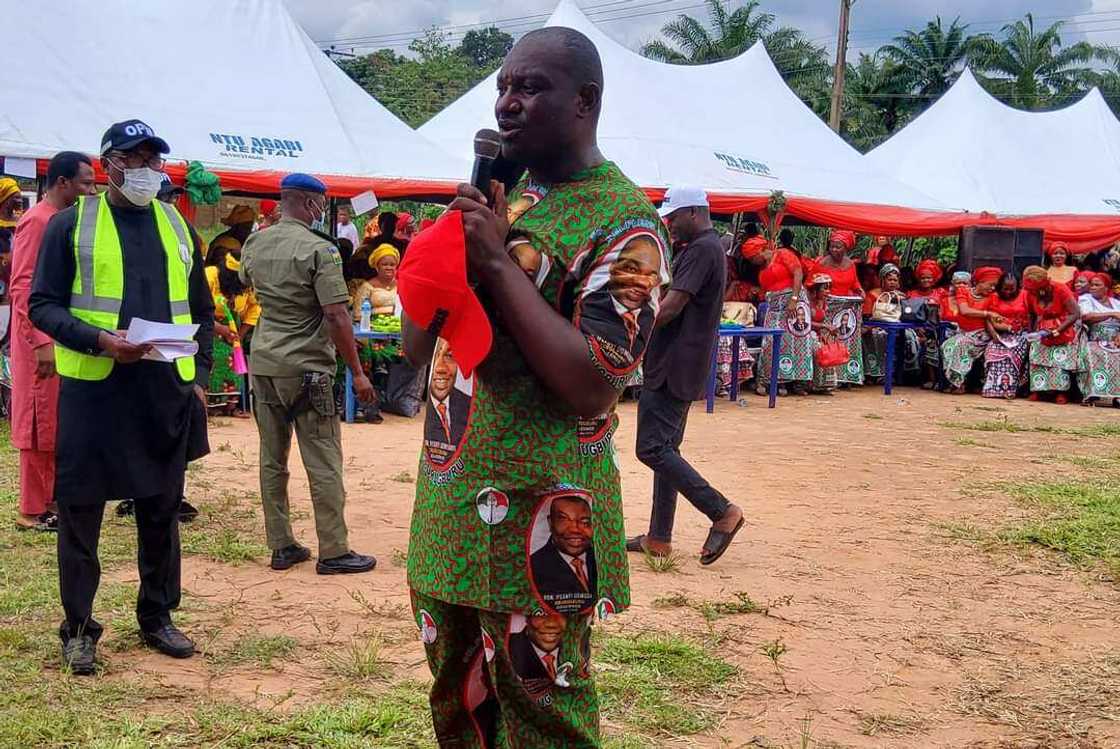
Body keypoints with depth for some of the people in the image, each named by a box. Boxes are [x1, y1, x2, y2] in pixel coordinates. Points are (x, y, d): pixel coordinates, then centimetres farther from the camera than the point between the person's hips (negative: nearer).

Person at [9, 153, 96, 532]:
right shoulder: (37, 221, -13)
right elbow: (22, 286, -18)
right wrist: (41, 342, -23)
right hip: (43, 342, -9)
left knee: (58, 422, 13)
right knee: (40, 423, -2)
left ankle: (51, 498, 22)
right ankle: (33, 510, 6)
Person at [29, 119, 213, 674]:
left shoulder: (177, 227, 12)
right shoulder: (71, 224, 0)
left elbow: (201, 311, 17)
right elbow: (43, 305, -3)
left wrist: (199, 377, 8)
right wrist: (99, 340, -19)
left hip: (166, 392, 4)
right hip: (93, 390, -3)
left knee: (161, 508, 11)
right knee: (79, 511, 2)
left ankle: (157, 617, 25)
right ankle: (78, 628, 15)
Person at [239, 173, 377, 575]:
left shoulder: (253, 244, 6)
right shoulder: (319, 249, -14)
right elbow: (336, 317, -18)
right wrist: (358, 373, -12)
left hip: (261, 363, 7)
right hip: (306, 366, -7)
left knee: (272, 458, 11)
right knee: (323, 463, 1)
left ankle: (281, 547, 18)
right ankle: (333, 552, 6)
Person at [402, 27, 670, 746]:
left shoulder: (625, 221, -11)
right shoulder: (497, 197, 11)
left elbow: (593, 388, -22)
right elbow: (417, 346, 11)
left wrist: (498, 260, -20)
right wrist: (454, 239, -8)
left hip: (536, 516, -7)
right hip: (448, 498, 7)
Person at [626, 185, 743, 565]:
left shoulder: (701, 250, -15)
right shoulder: (706, 248, 18)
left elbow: (670, 308, -22)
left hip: (673, 368, -11)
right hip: (678, 368, 11)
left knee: (651, 448, -10)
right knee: (665, 448, 12)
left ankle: (722, 512, -6)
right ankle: (659, 539, 17)